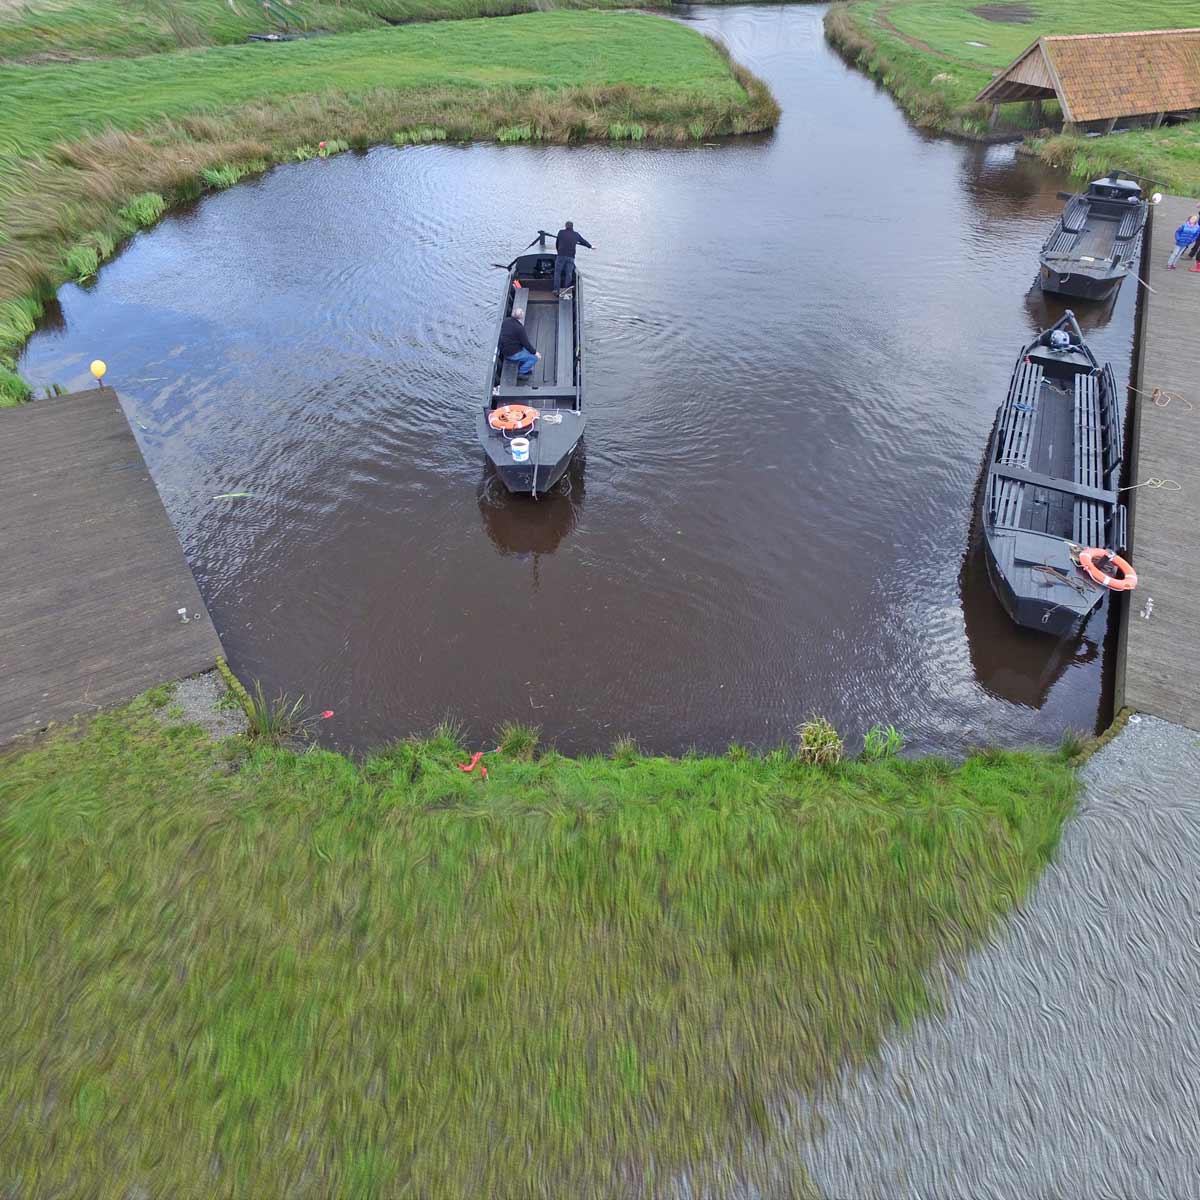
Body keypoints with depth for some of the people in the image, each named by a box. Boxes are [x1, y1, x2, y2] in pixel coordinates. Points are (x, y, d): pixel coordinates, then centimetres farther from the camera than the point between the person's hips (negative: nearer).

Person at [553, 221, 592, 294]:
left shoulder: (561, 232, 6)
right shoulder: (576, 235, 11)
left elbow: (556, 243, 15)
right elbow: (584, 241, 26)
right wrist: (590, 246, 44)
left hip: (561, 255, -1)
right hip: (571, 257, 1)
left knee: (557, 273, 6)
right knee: (569, 274, 7)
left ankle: (556, 290, -1)